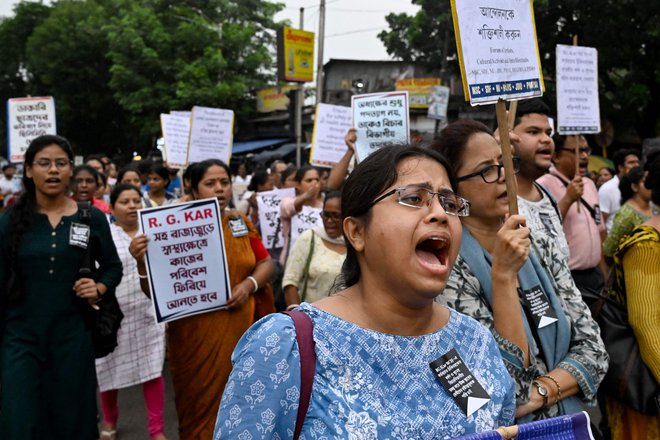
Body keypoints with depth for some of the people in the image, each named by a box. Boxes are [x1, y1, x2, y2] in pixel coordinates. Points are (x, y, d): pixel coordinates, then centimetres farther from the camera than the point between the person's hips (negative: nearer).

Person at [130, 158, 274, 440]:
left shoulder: (241, 223, 6)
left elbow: (265, 263, 13)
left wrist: (250, 284, -6)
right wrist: (143, 261, -26)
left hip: (238, 330, 4)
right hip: (196, 333, -4)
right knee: (199, 404, 7)